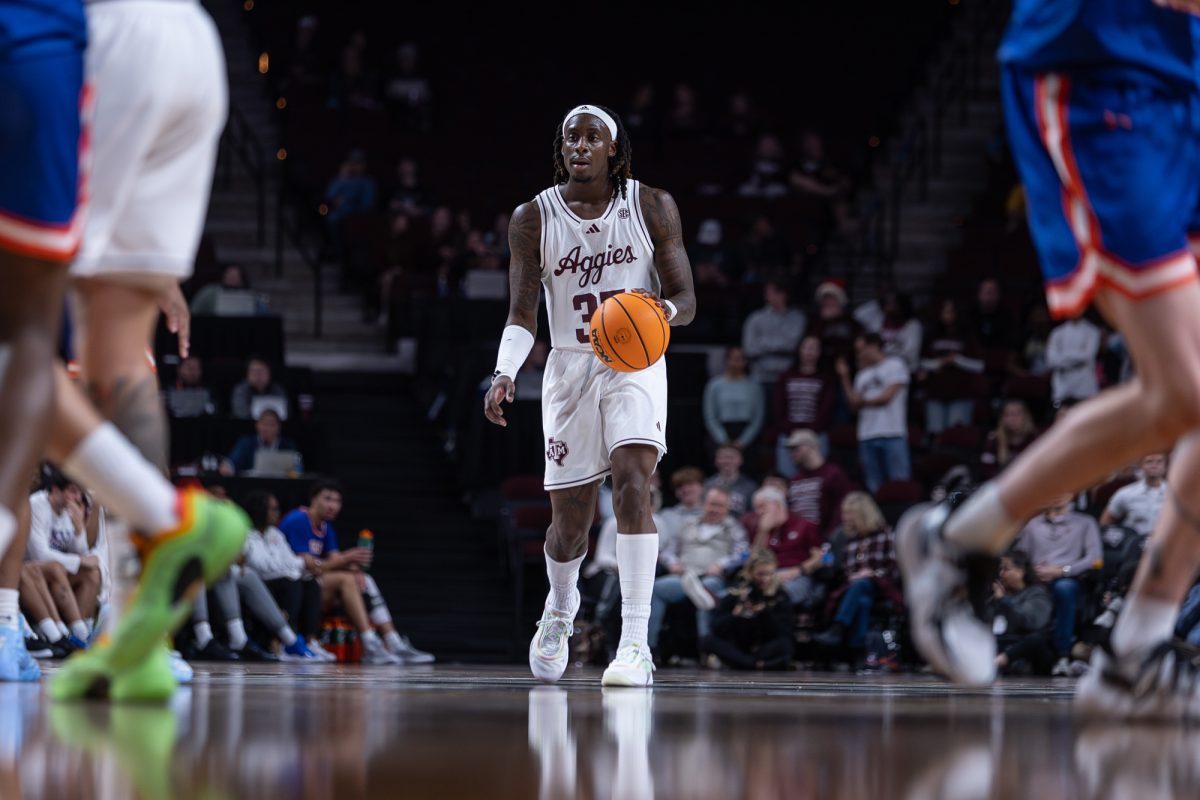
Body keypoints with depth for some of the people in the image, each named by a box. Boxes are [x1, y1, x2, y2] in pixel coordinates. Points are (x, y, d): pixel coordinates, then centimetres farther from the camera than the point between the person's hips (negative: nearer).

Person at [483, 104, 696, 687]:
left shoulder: (652, 207, -3)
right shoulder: (533, 218, -2)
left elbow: (686, 299, -2)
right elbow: (522, 312, -4)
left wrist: (666, 310, -27)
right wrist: (504, 374, -22)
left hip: (636, 362, -2)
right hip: (570, 369, 2)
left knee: (632, 481, -25)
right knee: (570, 521, 5)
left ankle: (635, 643, -28)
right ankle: (560, 607, 41)